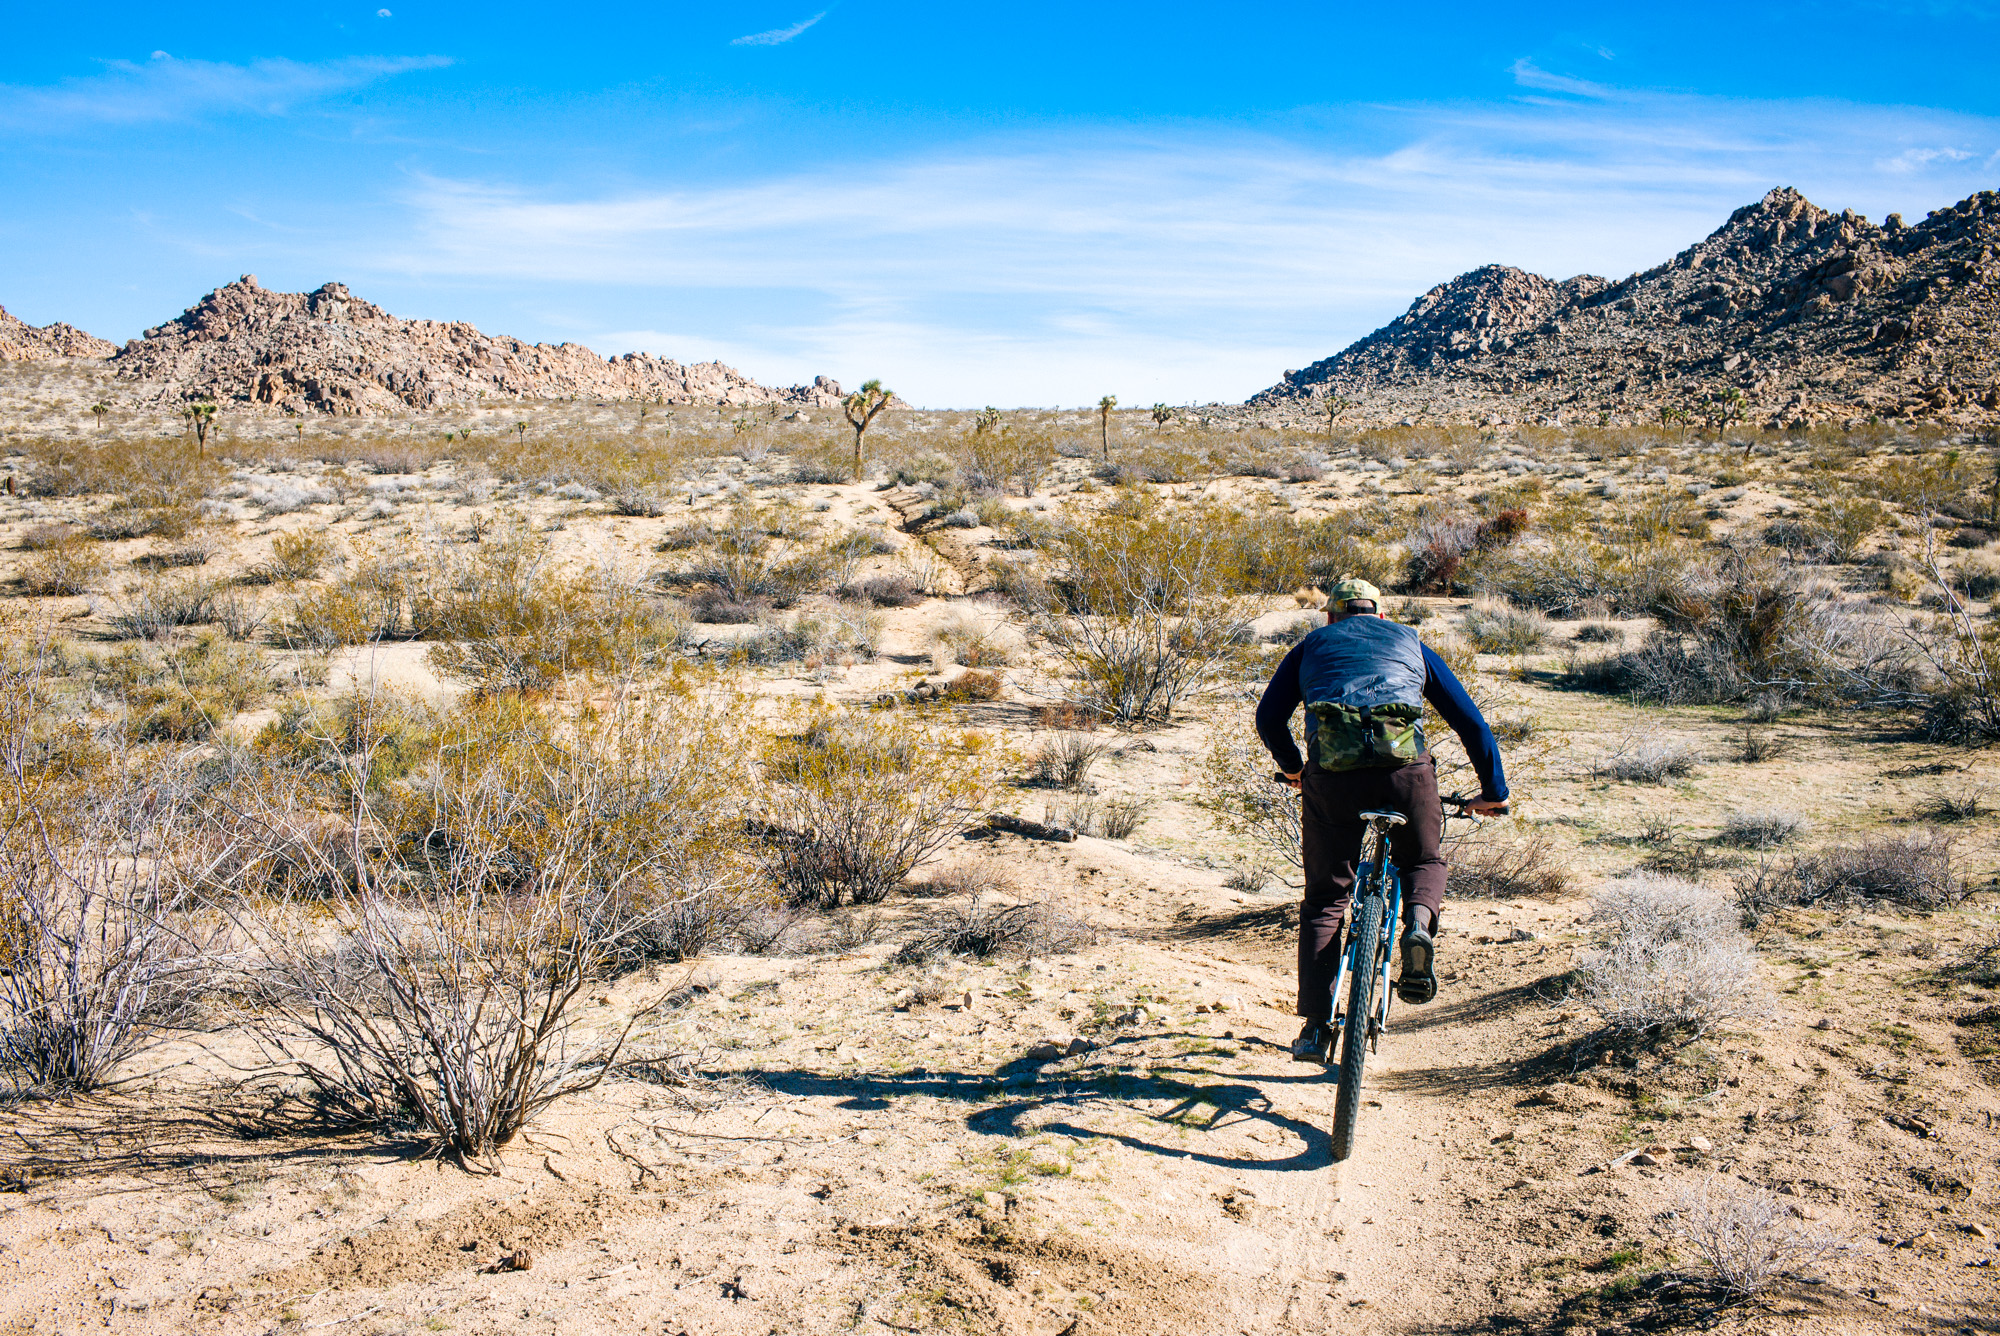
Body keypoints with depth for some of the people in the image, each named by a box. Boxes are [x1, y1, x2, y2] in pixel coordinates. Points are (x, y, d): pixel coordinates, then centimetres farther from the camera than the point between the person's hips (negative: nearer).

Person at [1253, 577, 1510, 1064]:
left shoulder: (1312, 645, 28)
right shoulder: (1410, 642, 29)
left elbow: (1268, 717, 22)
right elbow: (1470, 720, 27)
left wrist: (1292, 768, 39)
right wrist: (1493, 790, 35)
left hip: (1332, 768, 0)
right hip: (1405, 762, 0)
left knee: (1324, 896, 13)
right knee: (1423, 861, 28)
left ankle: (1315, 1028, 6)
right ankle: (1419, 924, -5)